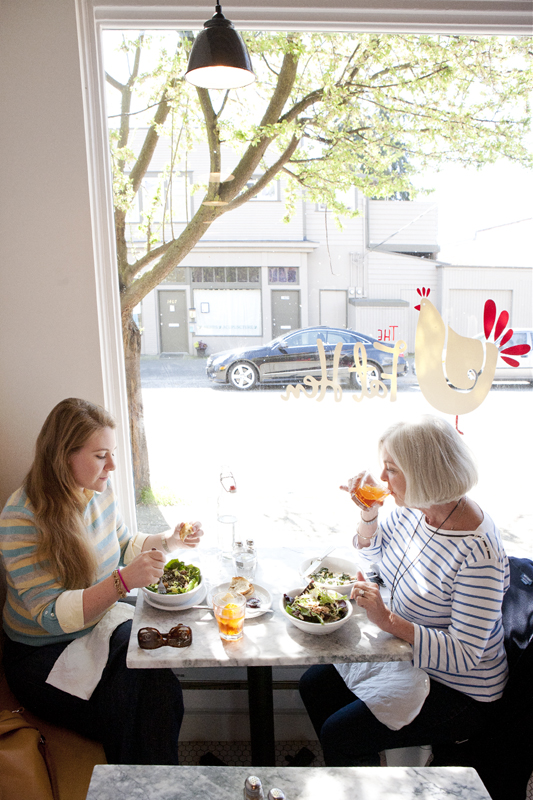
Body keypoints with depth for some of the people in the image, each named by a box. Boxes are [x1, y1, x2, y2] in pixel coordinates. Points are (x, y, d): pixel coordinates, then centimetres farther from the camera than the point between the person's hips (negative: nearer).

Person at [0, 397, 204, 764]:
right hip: (45, 654, -5)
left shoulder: (100, 489, -4)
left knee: (162, 690, -17)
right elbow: (52, 616, -26)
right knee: (128, 717, -19)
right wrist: (124, 581, -38)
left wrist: (168, 541, -4)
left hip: (103, 624, 5)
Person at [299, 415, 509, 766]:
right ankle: (356, 763, 34)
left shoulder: (478, 552, -33)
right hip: (404, 647, 8)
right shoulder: (412, 508, -10)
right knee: (314, 685, 11)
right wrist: (369, 513, -10)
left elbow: (465, 655, -28)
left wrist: (389, 620, -34)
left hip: (458, 691, -8)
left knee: (337, 734, -9)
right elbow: (374, 551, 10)